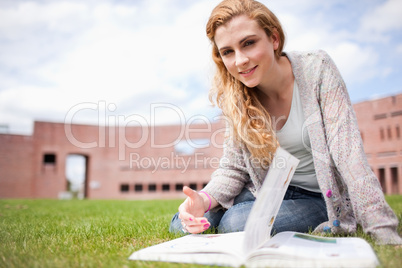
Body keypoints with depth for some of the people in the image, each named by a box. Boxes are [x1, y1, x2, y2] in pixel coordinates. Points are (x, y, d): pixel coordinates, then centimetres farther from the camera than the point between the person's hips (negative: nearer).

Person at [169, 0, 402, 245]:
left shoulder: (317, 70, -18)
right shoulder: (235, 97, -9)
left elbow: (348, 153, -22)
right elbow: (233, 168, -6)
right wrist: (204, 200, -27)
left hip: (319, 197, -2)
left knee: (235, 223, -25)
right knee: (183, 225, -12)